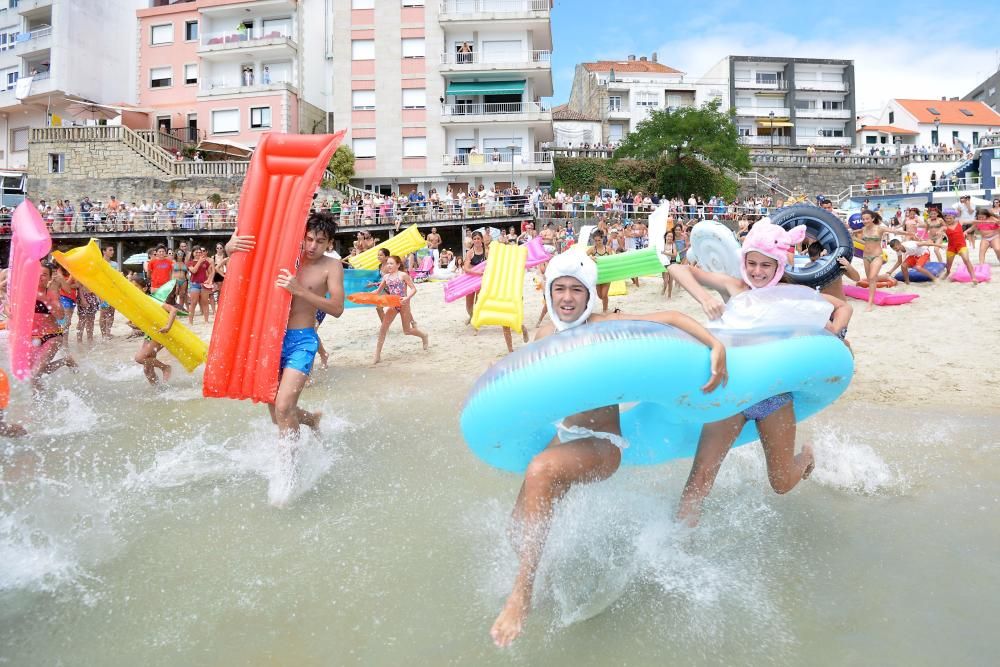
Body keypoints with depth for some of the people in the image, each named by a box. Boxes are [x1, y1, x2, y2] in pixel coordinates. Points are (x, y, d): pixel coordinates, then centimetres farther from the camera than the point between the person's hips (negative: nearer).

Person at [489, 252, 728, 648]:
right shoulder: (544, 334, 3)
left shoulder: (603, 325, -14)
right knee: (521, 528, 0)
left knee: (540, 471, -36)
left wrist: (717, 346, -33)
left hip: (603, 446, -6)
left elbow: (669, 318, -21)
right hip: (564, 437, 6)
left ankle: (521, 594, -28)